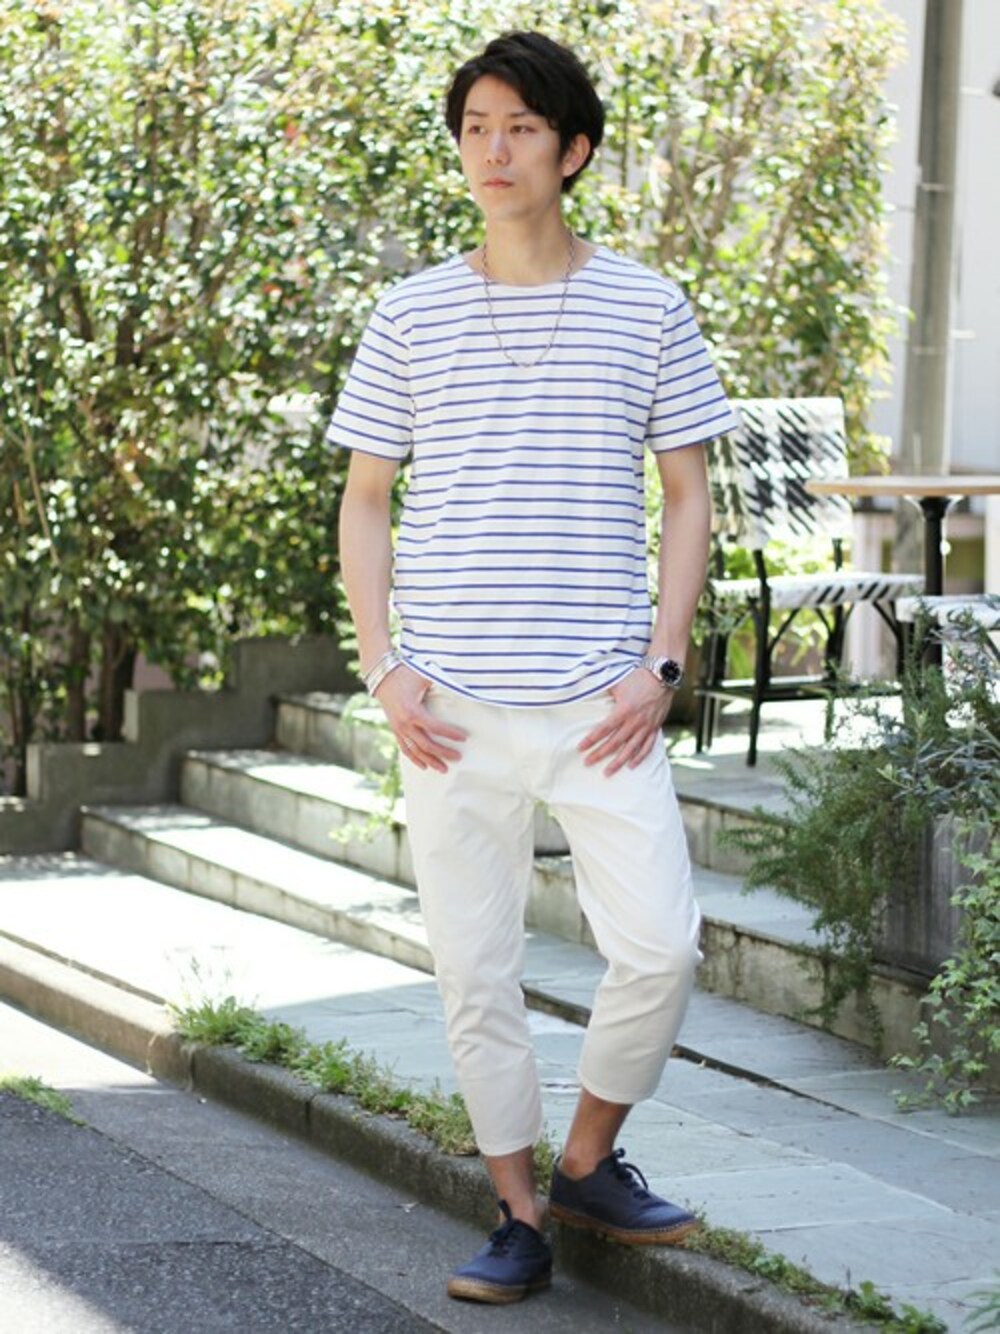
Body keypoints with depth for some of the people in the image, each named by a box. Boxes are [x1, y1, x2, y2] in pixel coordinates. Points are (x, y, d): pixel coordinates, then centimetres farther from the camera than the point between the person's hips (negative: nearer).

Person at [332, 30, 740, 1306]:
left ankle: (588, 1162, 16)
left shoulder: (647, 310, 4)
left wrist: (661, 663, -2)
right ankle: (519, 1219, 16)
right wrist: (384, 665, -2)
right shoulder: (411, 315, 6)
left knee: (660, 946, -8)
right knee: (476, 971, 3)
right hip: (453, 708, 1)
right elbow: (364, 499, 10)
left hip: (601, 704, 0)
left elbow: (688, 495, 9)